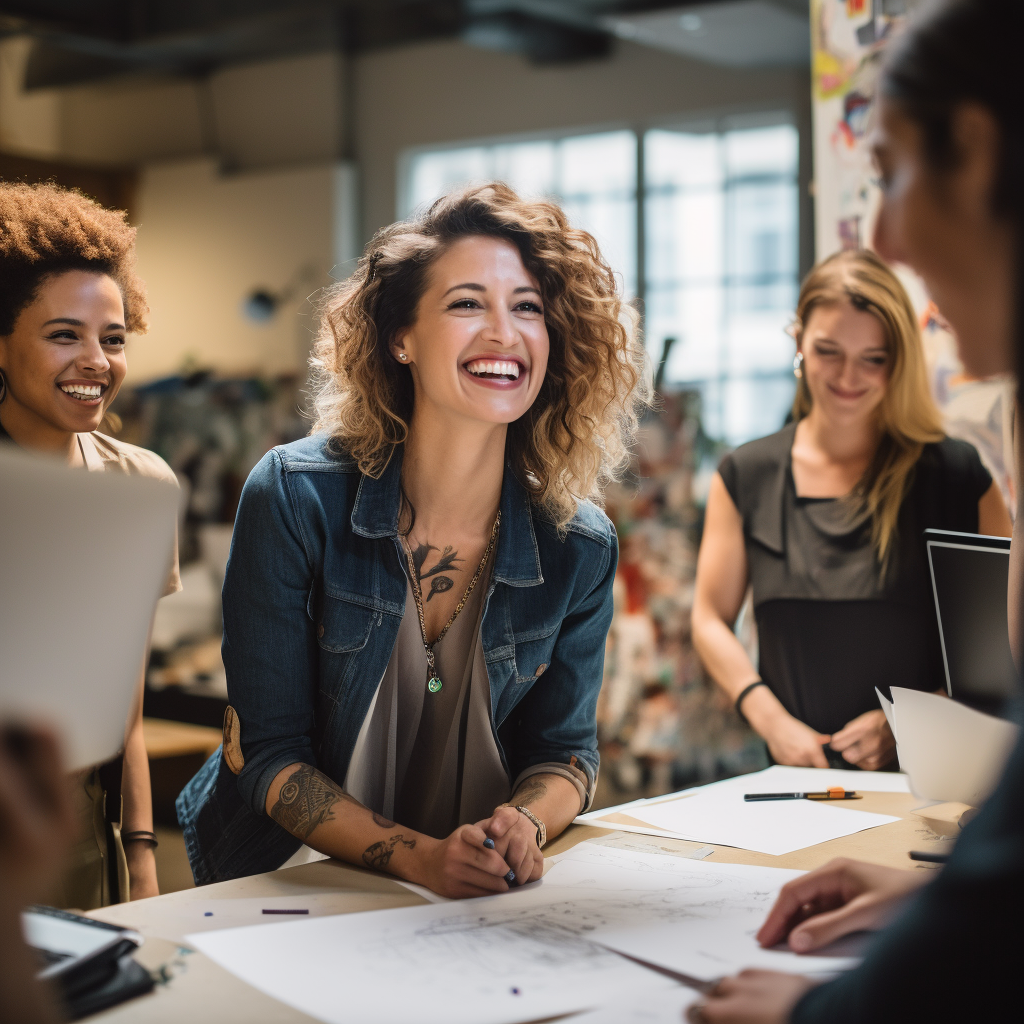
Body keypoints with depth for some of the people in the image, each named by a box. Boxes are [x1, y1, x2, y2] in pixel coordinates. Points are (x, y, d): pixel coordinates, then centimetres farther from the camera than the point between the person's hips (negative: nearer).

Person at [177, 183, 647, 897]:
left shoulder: (579, 548, -6)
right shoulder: (295, 499, -14)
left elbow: (565, 749, 5)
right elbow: (268, 753, -12)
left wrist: (522, 826, -18)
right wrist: (419, 858, -25)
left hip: (486, 903, 2)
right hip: (285, 887, -2)